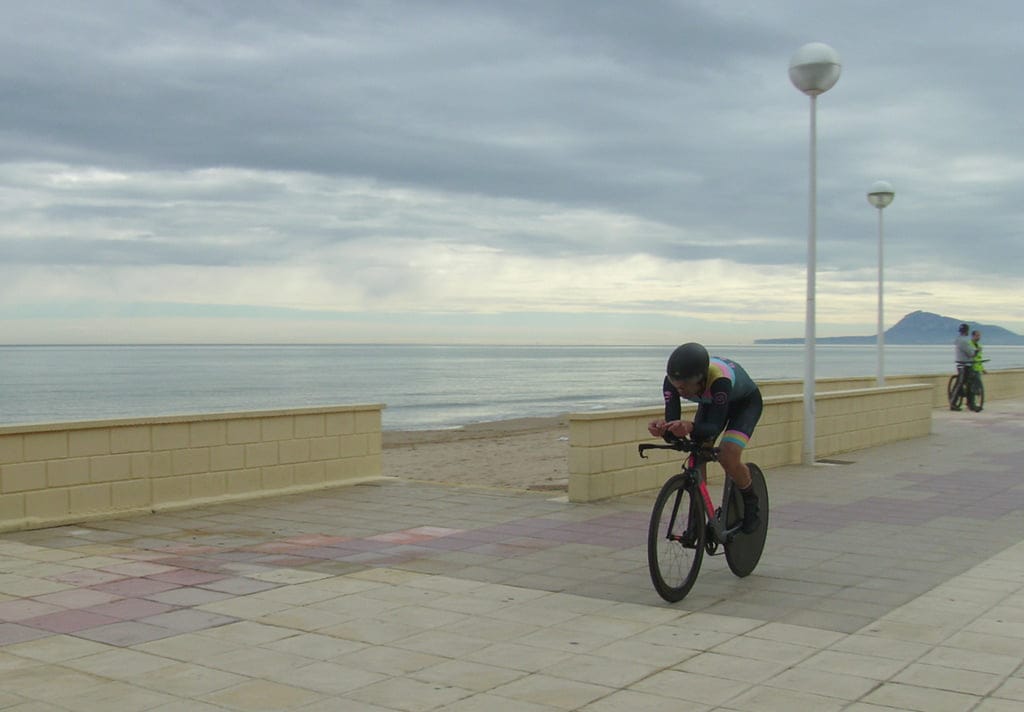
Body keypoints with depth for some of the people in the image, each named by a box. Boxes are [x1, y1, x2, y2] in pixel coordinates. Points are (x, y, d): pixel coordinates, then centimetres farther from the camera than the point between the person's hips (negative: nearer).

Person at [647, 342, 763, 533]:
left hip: (745, 402, -5)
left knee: (728, 456, -24)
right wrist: (663, 428, -55)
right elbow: (672, 421, -32)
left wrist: (690, 427, -65)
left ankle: (751, 504, 4)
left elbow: (714, 427, -44)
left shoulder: (720, 380, -45)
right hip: (710, 402, 5)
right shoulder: (673, 381, -31)